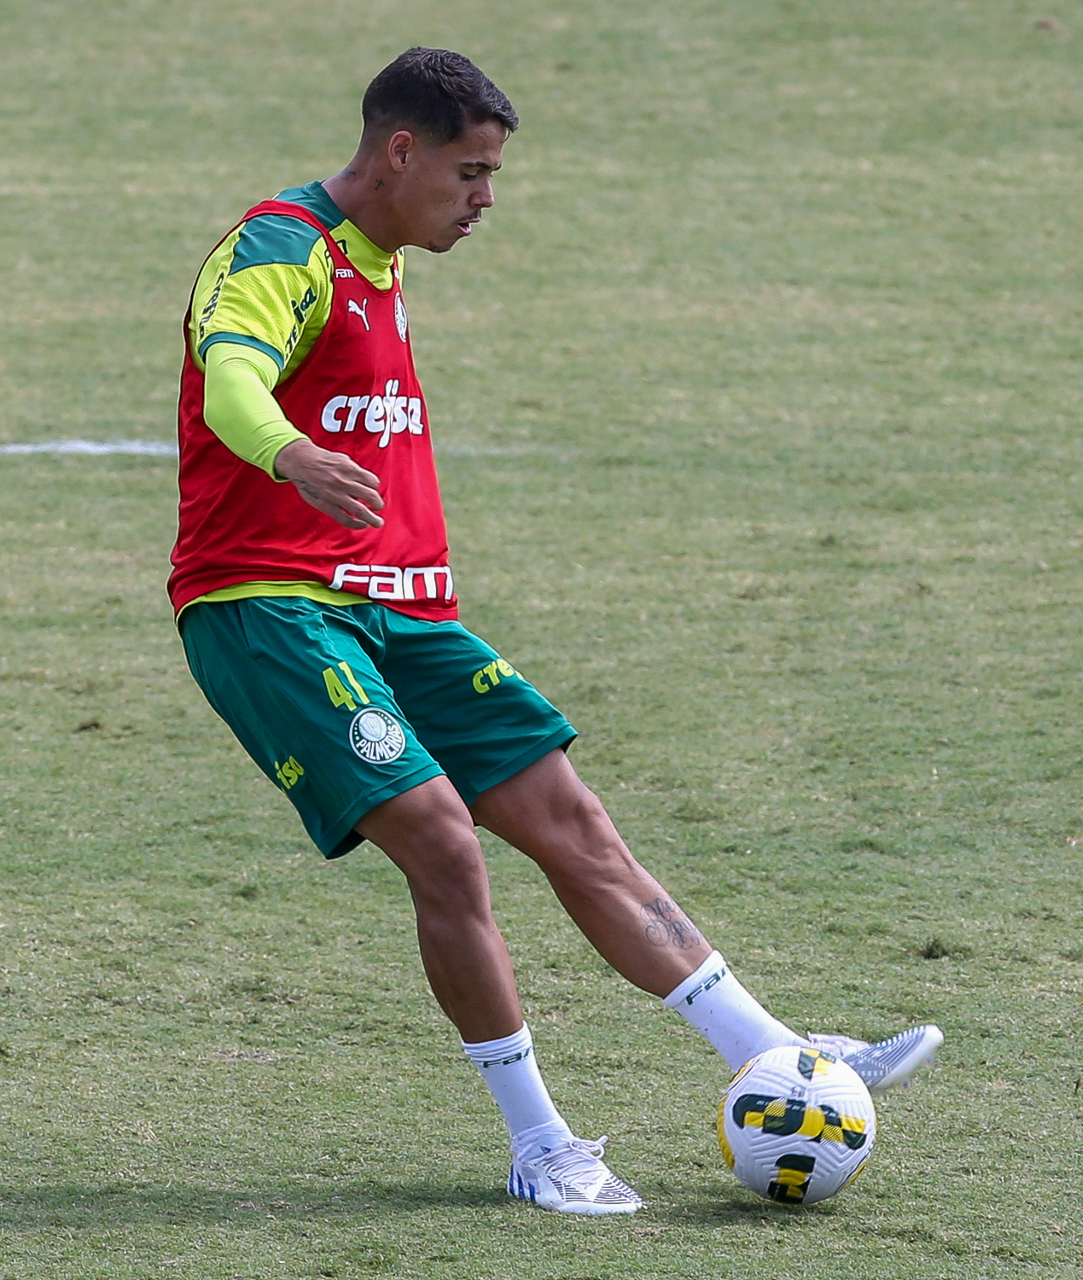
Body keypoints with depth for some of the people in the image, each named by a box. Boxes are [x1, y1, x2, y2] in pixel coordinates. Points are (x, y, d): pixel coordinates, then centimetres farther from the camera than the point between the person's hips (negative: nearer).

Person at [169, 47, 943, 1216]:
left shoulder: (379, 267, 18)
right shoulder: (279, 252, -12)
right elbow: (231, 376, -34)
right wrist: (295, 459, -56)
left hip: (390, 611, 9)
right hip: (265, 605, -9)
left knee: (571, 824, 3)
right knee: (442, 840, -19)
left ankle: (771, 1059, 4)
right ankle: (539, 1149, -9)